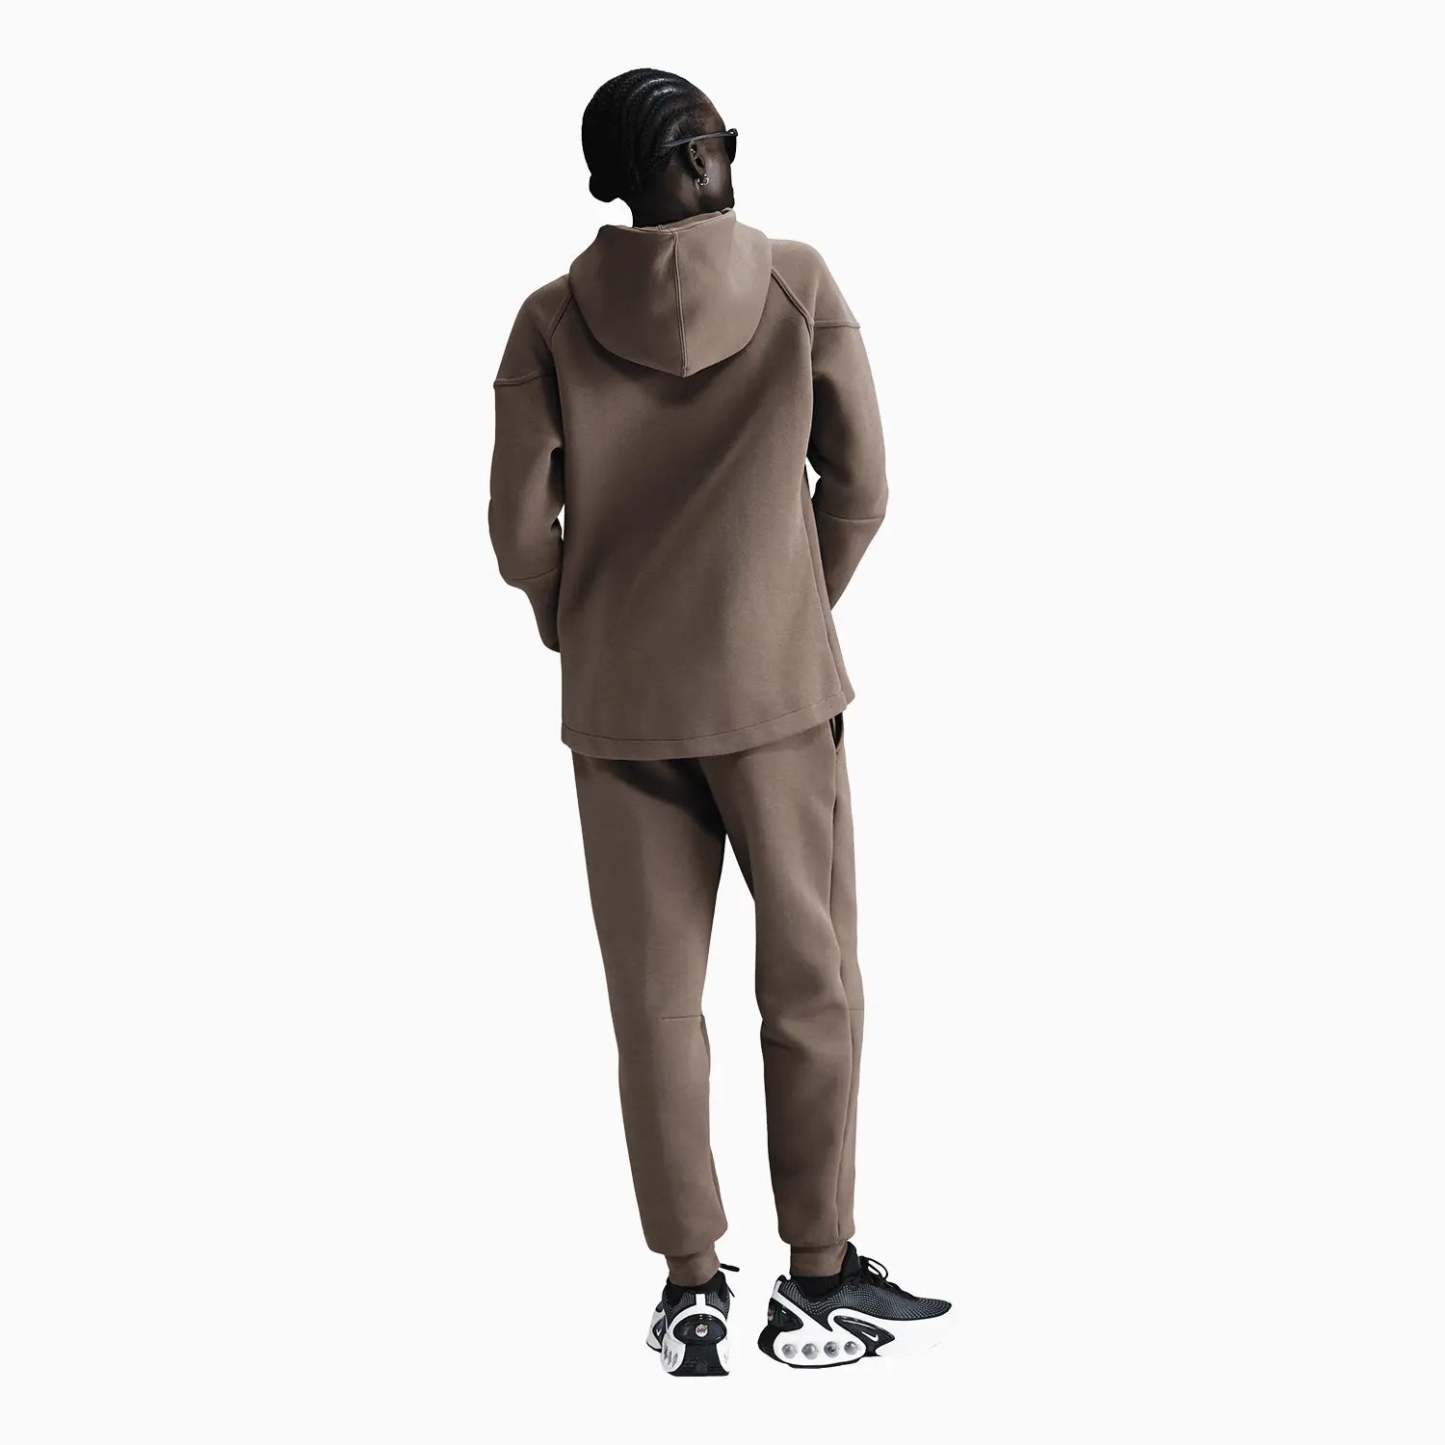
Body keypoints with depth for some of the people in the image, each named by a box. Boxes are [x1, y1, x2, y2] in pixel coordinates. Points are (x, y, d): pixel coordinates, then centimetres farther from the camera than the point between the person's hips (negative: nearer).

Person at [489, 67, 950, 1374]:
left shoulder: (553, 321, -3)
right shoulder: (800, 288, -5)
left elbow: (520, 529, -4)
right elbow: (860, 491, -1)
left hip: (617, 706, 2)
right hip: (776, 690, -1)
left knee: (655, 996, 9)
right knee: (812, 983, 9)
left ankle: (692, 1291, 15)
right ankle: (820, 1281, 15)